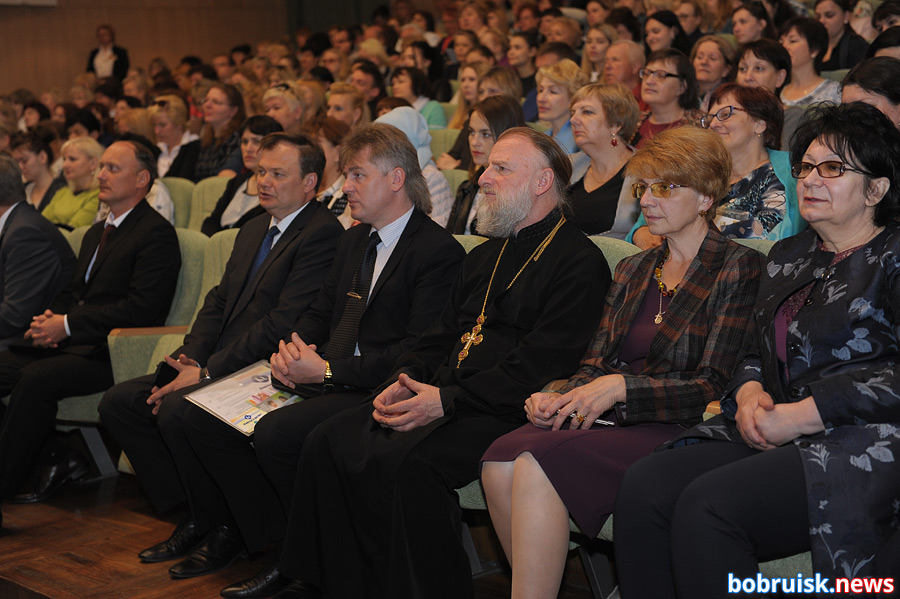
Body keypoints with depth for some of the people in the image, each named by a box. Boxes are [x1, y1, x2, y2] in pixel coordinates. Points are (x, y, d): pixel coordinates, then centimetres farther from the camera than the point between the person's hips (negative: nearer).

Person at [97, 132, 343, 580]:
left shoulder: (322, 234, -12)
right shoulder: (253, 229, 18)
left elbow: (284, 323, -20)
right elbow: (219, 300, 16)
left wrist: (208, 372, -19)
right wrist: (189, 358, -2)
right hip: (216, 367, 10)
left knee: (177, 410, -30)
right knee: (119, 401, 0)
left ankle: (225, 529, -8)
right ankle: (194, 516, 6)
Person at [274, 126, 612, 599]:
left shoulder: (579, 261, -4)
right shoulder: (484, 256, 25)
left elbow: (539, 365, -14)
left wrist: (448, 399, -19)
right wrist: (404, 381, 1)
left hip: (503, 413, -8)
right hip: (439, 401, 8)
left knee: (408, 462, -32)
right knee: (329, 441, -9)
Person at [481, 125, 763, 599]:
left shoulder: (739, 269, 0)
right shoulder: (633, 270, 21)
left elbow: (715, 387, -8)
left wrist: (621, 387, -18)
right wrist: (560, 398, -5)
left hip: (676, 431, -6)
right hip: (610, 418, 6)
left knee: (537, 466, -30)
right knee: (499, 460, -24)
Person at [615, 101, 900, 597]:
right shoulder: (788, 255, 24)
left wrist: (800, 416, -15)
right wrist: (749, 394, 1)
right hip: (772, 437, 7)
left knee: (707, 506, -31)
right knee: (642, 489, -19)